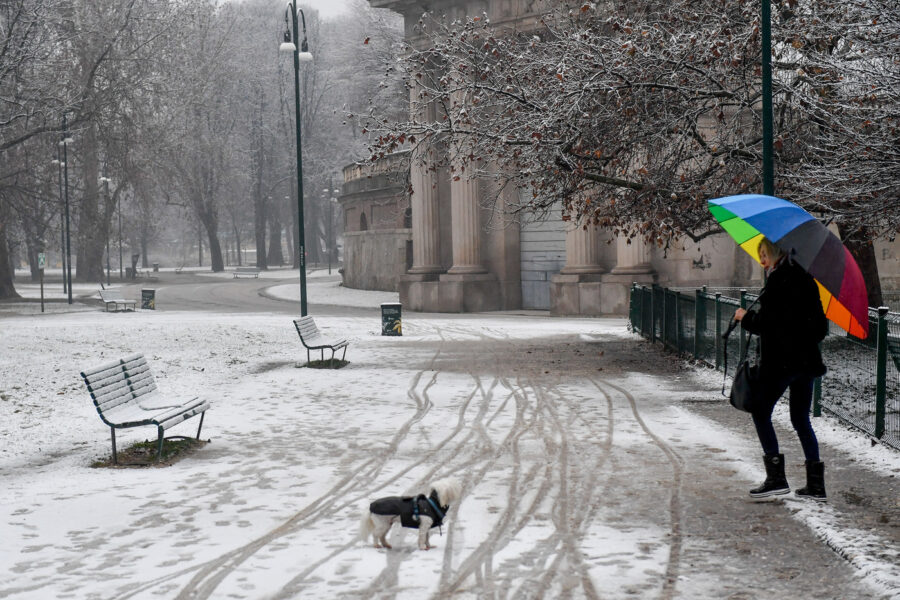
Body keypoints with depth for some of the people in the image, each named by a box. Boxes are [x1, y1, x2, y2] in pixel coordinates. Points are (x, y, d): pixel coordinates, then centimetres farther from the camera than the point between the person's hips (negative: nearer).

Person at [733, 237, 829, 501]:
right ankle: (816, 484, 10)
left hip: (781, 360, -8)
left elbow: (765, 322, -17)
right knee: (801, 419, 13)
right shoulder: (806, 279, 12)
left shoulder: (779, 280, -12)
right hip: (807, 360, 8)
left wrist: (745, 317, 0)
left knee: (761, 412, 4)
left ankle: (776, 477, -2)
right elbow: (821, 327, 14)